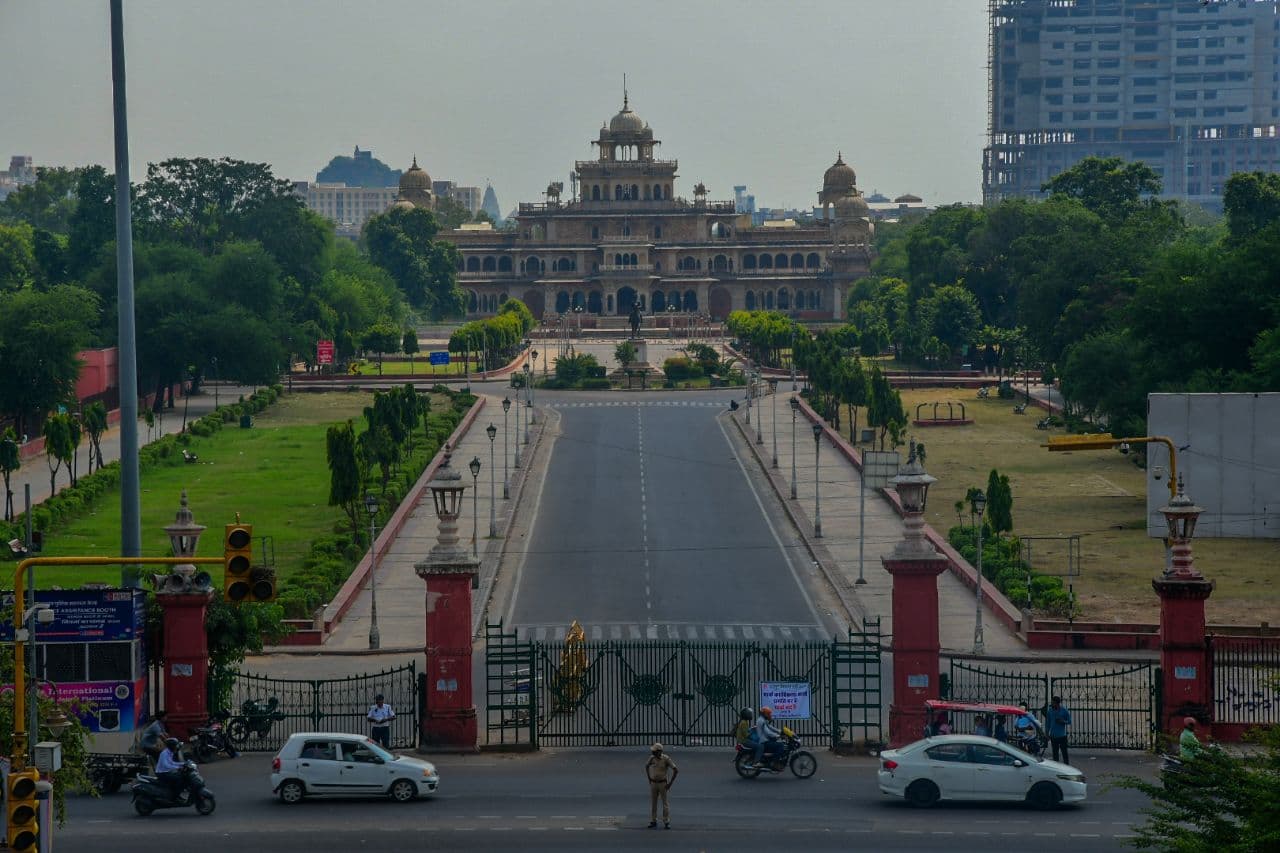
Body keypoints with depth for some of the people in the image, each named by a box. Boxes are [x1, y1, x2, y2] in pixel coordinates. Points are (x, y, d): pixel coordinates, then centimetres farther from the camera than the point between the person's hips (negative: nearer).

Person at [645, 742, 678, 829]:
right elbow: (646, 766, 17)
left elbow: (676, 770, -15)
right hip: (653, 783, 4)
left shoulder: (666, 759, -17)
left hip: (663, 783, -4)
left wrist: (670, 783, -14)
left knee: (665, 803, -1)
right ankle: (653, 822, 15)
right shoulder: (652, 758, -4)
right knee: (653, 803, 5)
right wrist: (649, 779, 11)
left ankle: (666, 823, 6)